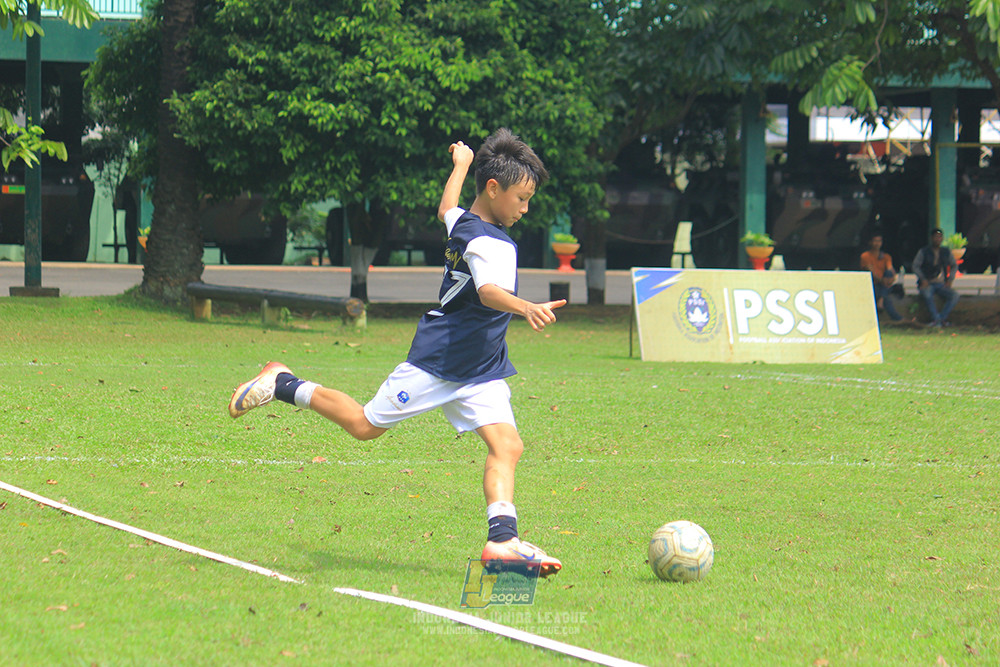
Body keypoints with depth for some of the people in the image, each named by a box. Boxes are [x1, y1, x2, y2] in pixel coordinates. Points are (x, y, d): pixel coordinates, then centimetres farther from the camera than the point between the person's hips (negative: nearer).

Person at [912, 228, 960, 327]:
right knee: (927, 294, -39)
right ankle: (936, 318, -40)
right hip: (927, 284, -3)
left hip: (941, 284, 3)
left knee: (955, 295, -26)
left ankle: (942, 318, -28)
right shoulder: (923, 251, 3)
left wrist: (950, 280, 5)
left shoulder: (946, 252, 12)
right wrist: (923, 279, -15)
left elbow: (954, 266, 21)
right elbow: (915, 266, 0)